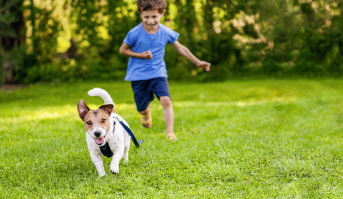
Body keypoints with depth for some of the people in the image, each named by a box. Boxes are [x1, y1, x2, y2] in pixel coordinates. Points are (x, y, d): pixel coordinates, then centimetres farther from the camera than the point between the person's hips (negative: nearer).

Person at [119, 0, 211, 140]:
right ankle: (146, 112, 46)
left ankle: (170, 133, -16)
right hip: (138, 75, -1)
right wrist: (140, 55, -19)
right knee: (142, 108, 7)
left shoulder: (166, 33, -7)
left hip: (158, 73, 1)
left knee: (166, 100, -21)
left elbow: (180, 48, 6)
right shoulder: (135, 33, -15)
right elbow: (122, 50, -4)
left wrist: (197, 62, 9)